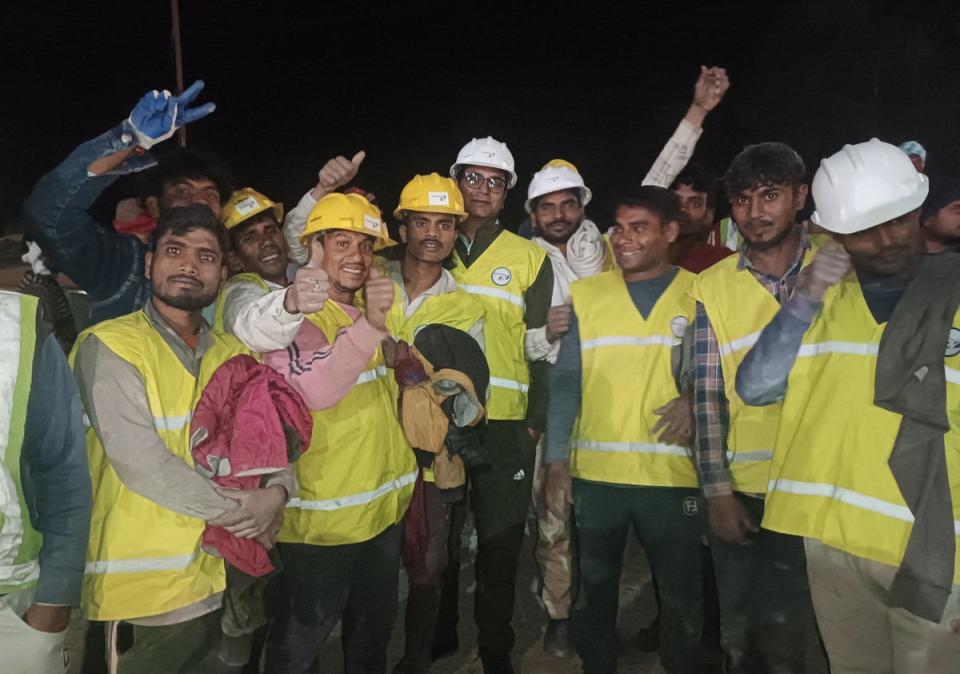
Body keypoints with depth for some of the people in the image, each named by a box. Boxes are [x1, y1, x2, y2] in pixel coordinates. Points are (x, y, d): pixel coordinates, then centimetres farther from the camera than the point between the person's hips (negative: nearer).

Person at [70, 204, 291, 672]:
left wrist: (277, 490, -14)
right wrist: (235, 511, -13)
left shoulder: (232, 354, 9)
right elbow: (139, 460, -20)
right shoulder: (109, 346, -10)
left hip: (222, 578, 6)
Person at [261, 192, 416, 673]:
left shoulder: (367, 314, 9)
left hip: (382, 508, 8)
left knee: (373, 633, 24)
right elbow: (314, 390, -36)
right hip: (321, 516, -7)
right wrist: (369, 326, -44)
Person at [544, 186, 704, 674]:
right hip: (596, 472, 1)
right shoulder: (586, 294, 3)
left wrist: (695, 399, -17)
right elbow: (565, 382, 0)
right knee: (594, 588, 17)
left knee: (681, 595, 14)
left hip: (672, 473, -1)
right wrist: (556, 462, -5)